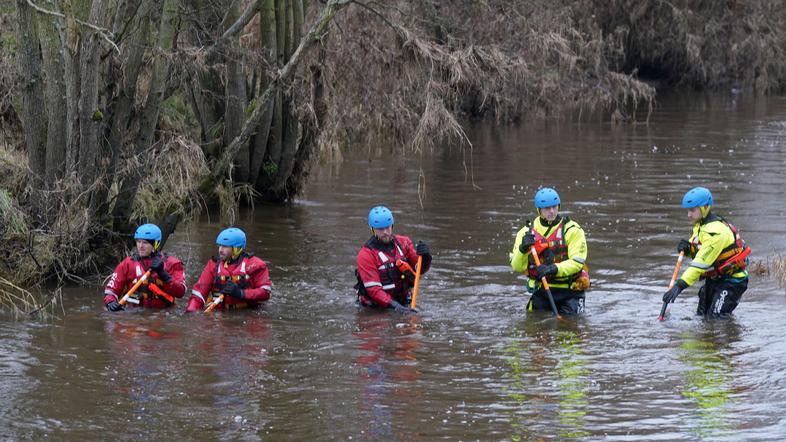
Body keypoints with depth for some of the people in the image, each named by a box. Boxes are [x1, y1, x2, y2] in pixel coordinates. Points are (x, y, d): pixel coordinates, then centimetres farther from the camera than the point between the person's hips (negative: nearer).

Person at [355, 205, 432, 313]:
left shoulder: (403, 243, 4)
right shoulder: (365, 255, -12)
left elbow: (419, 269, 7)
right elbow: (373, 289, -19)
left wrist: (425, 257, -17)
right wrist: (395, 305, -32)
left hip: (403, 301, 4)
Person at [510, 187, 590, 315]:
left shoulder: (572, 230, -5)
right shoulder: (527, 232, 4)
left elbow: (577, 262, -14)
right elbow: (517, 267, 0)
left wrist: (555, 269, -30)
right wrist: (522, 249, -20)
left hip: (569, 291, -2)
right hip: (541, 291, 2)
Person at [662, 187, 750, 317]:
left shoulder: (715, 231, -26)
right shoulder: (700, 226, 6)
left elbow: (701, 262, -31)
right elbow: (700, 253, 19)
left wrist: (680, 286, -37)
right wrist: (687, 249, -6)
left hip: (732, 281, -10)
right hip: (714, 279, 10)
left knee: (716, 317, -18)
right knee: (701, 316, 7)